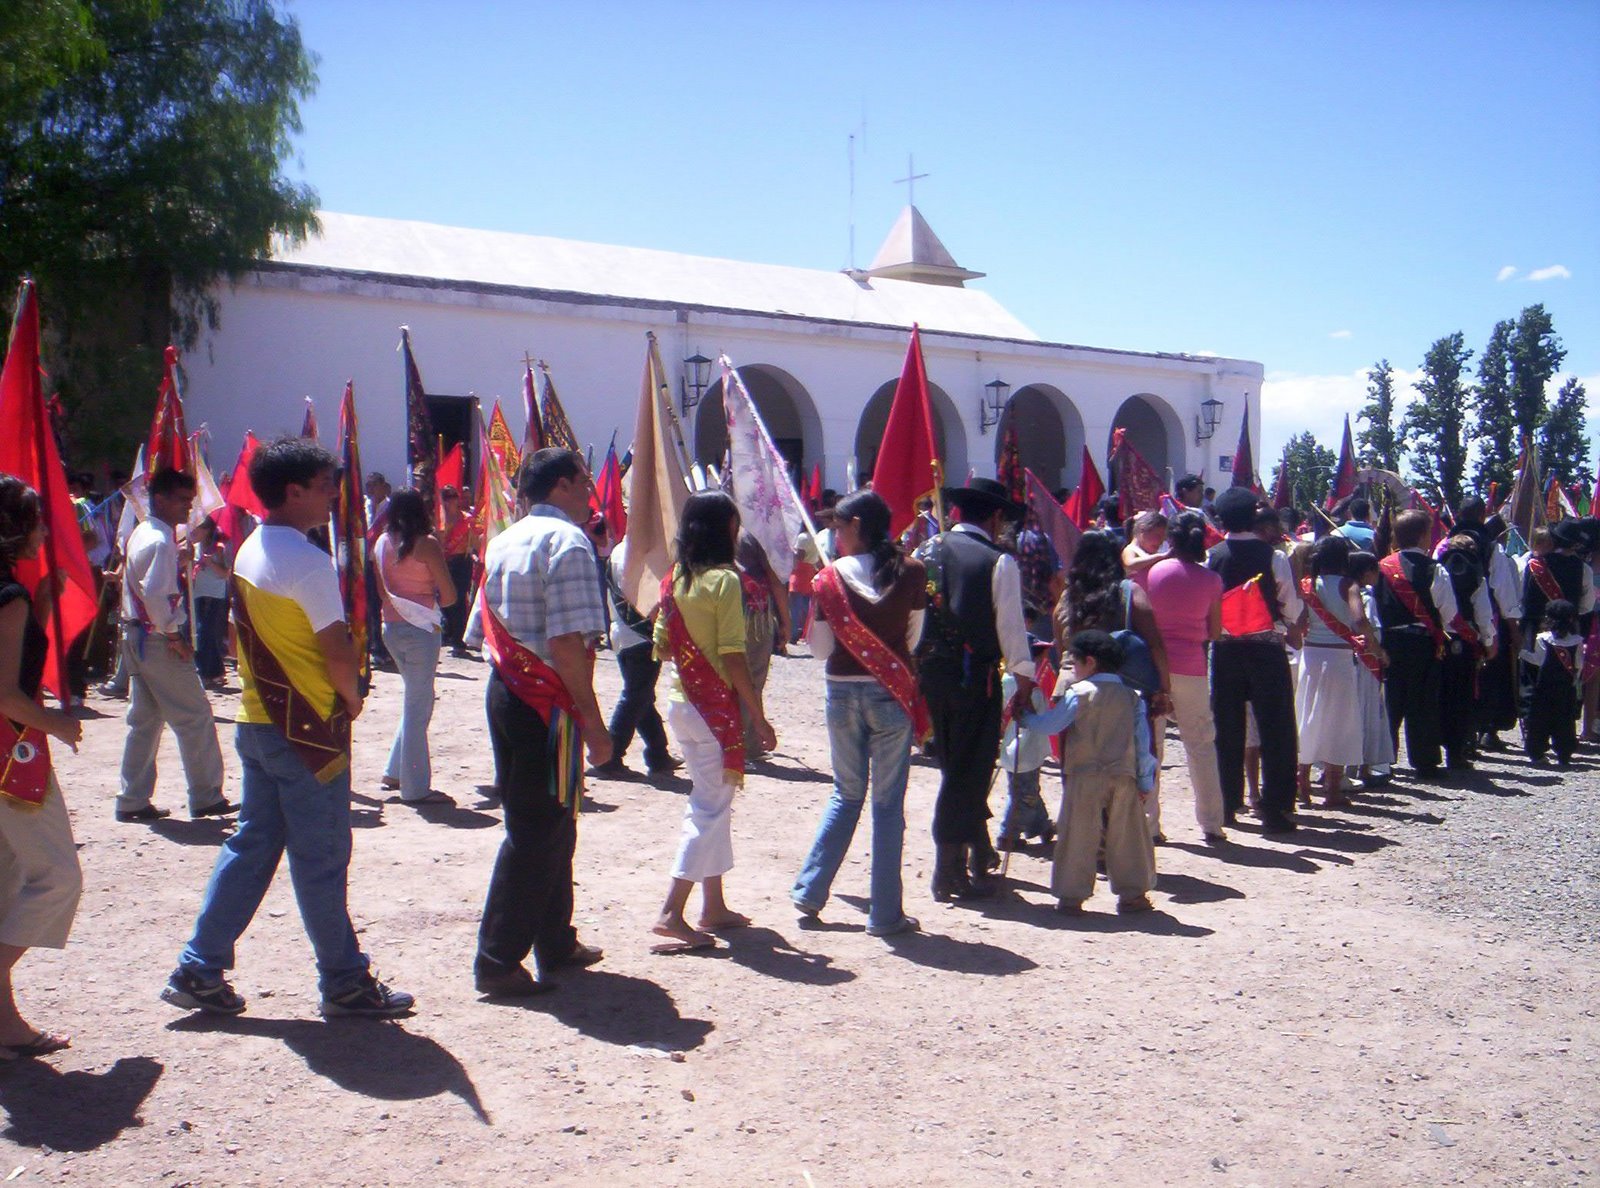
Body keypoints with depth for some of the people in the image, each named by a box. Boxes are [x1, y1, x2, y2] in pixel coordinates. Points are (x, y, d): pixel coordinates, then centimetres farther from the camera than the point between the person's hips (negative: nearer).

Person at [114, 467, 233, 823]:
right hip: (159, 641, -10)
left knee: (144, 719, 13)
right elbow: (155, 595, -26)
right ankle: (206, 798, 5)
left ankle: (132, 801, 16)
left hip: (136, 637, 10)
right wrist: (174, 636, -18)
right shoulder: (160, 541, -17)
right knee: (195, 717, -2)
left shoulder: (141, 534, 14)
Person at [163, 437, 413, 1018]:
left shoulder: (248, 552, 10)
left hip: (257, 721, 9)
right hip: (308, 730, -9)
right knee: (321, 860, 1)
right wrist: (352, 699, -3)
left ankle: (199, 970, 19)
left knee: (251, 845, 15)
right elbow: (337, 650, -21)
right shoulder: (308, 561, -19)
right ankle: (345, 982, 13)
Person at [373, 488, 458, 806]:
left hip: (391, 628, 6)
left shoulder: (381, 543, 4)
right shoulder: (427, 544, -12)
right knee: (418, 707, -1)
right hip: (421, 630, -6)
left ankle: (395, 772, 23)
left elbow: (378, 590, 9)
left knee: (416, 701, 20)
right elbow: (450, 596, -11)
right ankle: (415, 787, 4)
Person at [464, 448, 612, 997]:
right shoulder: (566, 541, -13)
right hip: (547, 703, -9)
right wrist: (593, 720, -18)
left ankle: (555, 943, 31)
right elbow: (567, 643, -21)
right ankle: (498, 962, 4)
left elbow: (483, 632, 16)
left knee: (548, 826, 19)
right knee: (538, 833, -1)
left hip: (504, 691, 9)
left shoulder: (503, 542, 15)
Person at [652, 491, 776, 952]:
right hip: (715, 707, -8)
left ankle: (713, 906, 24)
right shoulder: (725, 579, -15)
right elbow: (734, 658, -18)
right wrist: (759, 716, -14)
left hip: (681, 702, 8)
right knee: (710, 808, -3)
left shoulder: (675, 577, 7)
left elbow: (661, 646, 9)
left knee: (711, 802, 17)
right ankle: (671, 914, -7)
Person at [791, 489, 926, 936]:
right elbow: (913, 638, 3)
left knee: (847, 794, 19)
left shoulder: (830, 578, -6)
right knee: (888, 802, 5)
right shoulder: (911, 572, -5)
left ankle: (810, 889, 21)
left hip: (843, 692, 1)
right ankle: (885, 913, 9)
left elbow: (820, 648, -2)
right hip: (891, 693, -1)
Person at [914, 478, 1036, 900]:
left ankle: (979, 852, 33)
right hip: (976, 676, -5)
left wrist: (911, 671, 13)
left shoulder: (929, 551, 4)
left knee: (957, 769, 19)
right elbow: (1011, 627, -8)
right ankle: (950, 873, 6)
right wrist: (1024, 683, 1)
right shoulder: (999, 563, -9)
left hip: (932, 672, 5)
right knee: (968, 772, 3)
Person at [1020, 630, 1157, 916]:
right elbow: (1143, 740, 7)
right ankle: (1132, 893, 17)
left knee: (1078, 837, 2)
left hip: (1084, 776, -4)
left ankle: (1072, 895, 4)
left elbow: (1050, 725, -7)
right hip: (1124, 777, 4)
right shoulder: (1130, 697, 9)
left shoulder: (1079, 693, -5)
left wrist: (1024, 718, 11)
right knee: (1127, 836, 12)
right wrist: (1145, 781, 12)